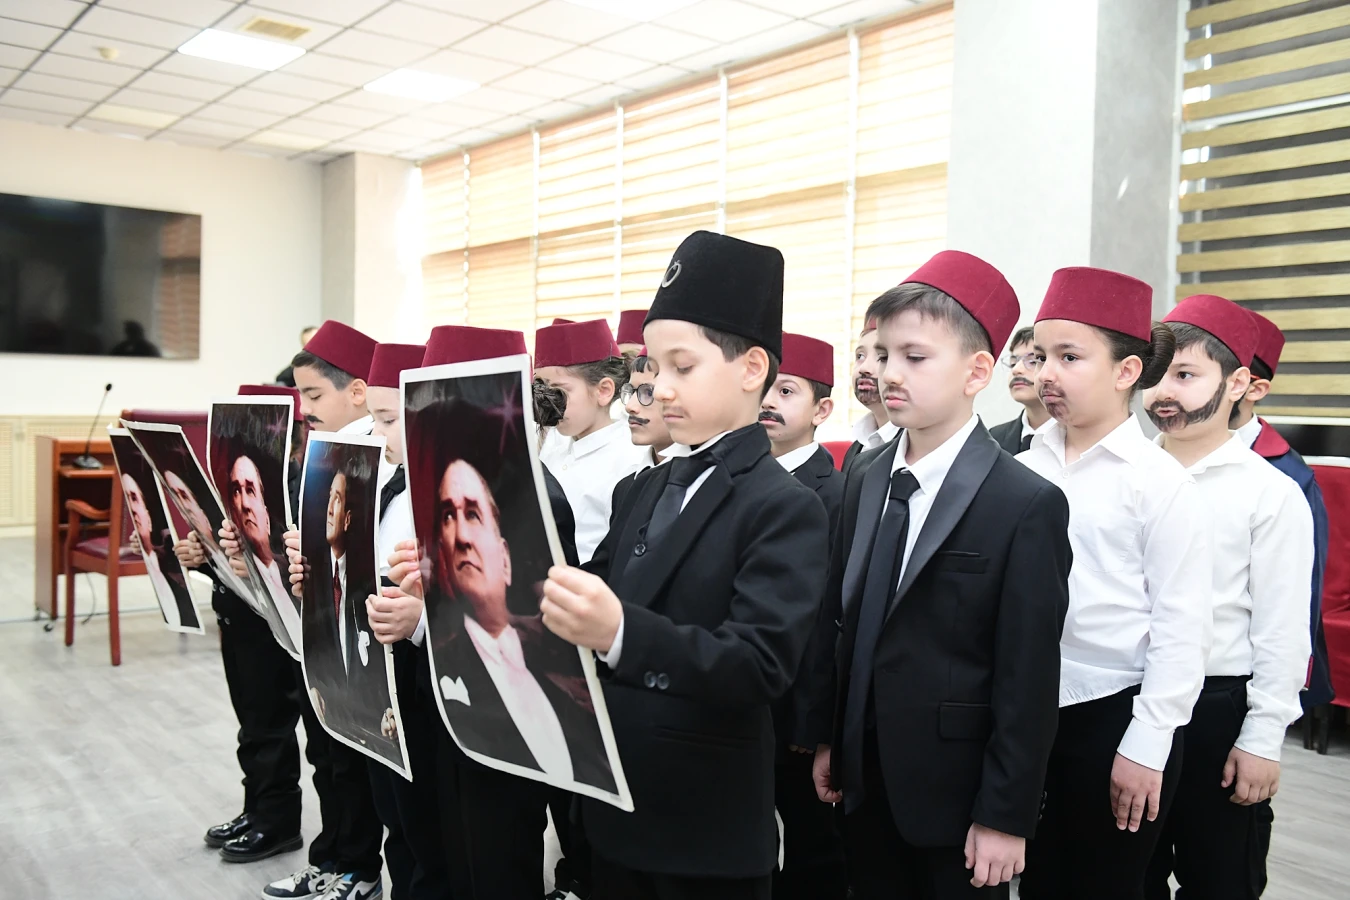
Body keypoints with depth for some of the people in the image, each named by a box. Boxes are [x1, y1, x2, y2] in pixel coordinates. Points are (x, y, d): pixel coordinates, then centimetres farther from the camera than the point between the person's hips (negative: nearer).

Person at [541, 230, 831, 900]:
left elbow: (762, 664, -26)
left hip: (709, 826, -6)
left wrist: (619, 631, -40)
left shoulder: (786, 507, -15)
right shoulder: (648, 488, 9)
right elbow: (598, 594, 9)